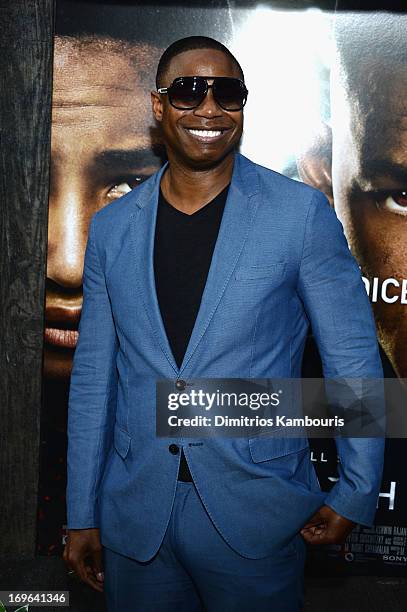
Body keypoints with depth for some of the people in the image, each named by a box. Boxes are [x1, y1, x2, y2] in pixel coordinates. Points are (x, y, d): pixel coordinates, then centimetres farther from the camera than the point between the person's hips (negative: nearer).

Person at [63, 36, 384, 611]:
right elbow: (93, 377, 5)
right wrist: (81, 516, 7)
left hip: (256, 519, -2)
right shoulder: (111, 227, 2)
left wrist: (356, 493, -3)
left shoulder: (301, 212, -7)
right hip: (134, 518, 3)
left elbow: (354, 360, -3)